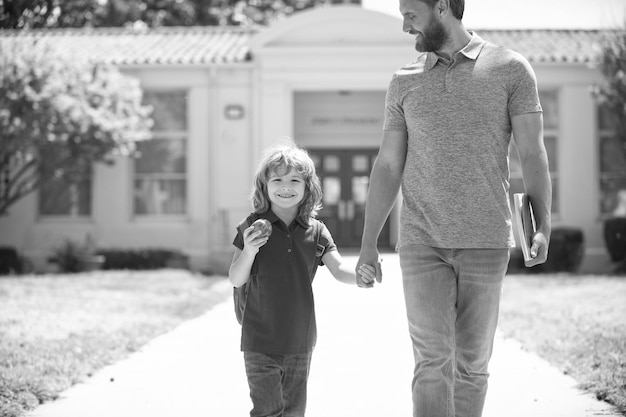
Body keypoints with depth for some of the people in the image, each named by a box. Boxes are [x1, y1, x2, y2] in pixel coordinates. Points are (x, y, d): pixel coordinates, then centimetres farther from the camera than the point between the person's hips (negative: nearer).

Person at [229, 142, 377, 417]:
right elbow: (236, 280, -2)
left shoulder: (316, 231, 2)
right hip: (260, 341, -3)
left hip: (300, 340, 3)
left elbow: (338, 269, -6)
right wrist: (248, 251, -21)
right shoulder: (254, 227, -4)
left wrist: (359, 275, -28)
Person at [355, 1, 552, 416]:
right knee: (433, 362, -8)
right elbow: (388, 166, 12)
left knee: (472, 363, 6)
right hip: (422, 242, 1)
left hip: (487, 242, -1)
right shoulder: (404, 82, 10)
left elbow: (533, 154, 0)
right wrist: (368, 243, 9)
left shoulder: (510, 69, 3)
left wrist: (543, 225, -12)